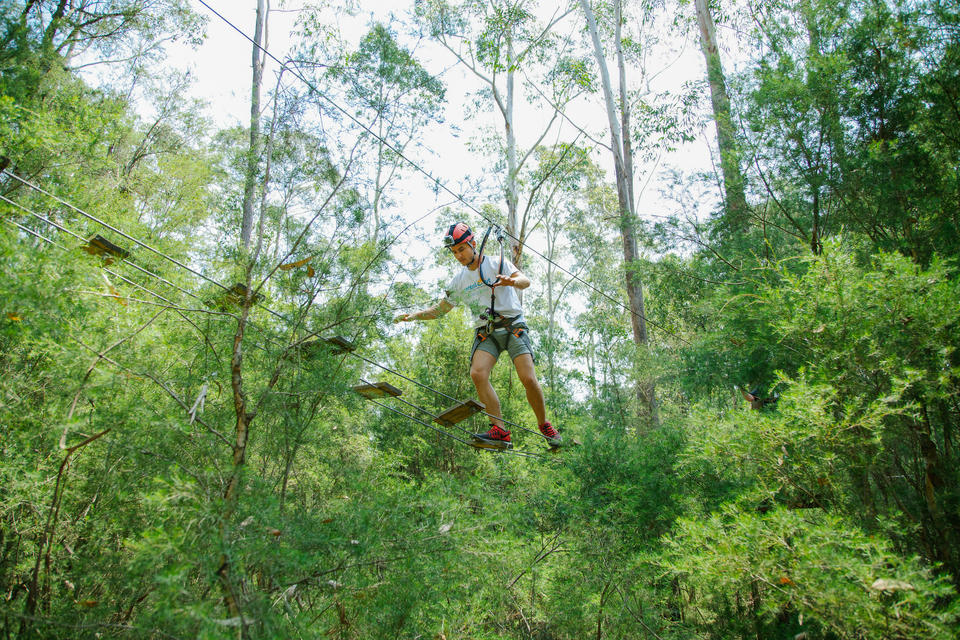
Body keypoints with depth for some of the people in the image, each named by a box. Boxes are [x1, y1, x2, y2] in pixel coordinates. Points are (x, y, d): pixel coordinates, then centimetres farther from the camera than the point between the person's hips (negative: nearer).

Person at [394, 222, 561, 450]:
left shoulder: (497, 263, 1)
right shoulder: (459, 281, 13)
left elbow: (525, 281, -14)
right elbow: (440, 308, 20)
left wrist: (512, 281, -38)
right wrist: (413, 316, 5)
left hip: (513, 326, -3)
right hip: (485, 332, 3)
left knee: (528, 379, -19)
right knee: (477, 373, -25)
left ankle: (545, 426, 4)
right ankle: (499, 431, -22)